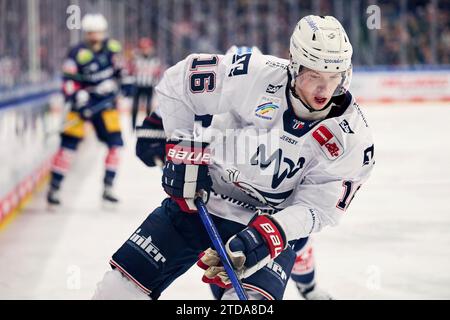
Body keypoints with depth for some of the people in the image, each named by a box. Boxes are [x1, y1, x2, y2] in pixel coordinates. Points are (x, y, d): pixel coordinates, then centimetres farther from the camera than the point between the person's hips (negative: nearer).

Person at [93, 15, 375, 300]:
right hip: (197, 198, 1)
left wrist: (268, 234, -30)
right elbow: (177, 81, -8)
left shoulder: (352, 137, -17)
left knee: (252, 297, -27)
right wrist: (183, 149, -9)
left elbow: (318, 207, -14)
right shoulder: (255, 75, -21)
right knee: (126, 280, 0)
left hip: (275, 222, -1)